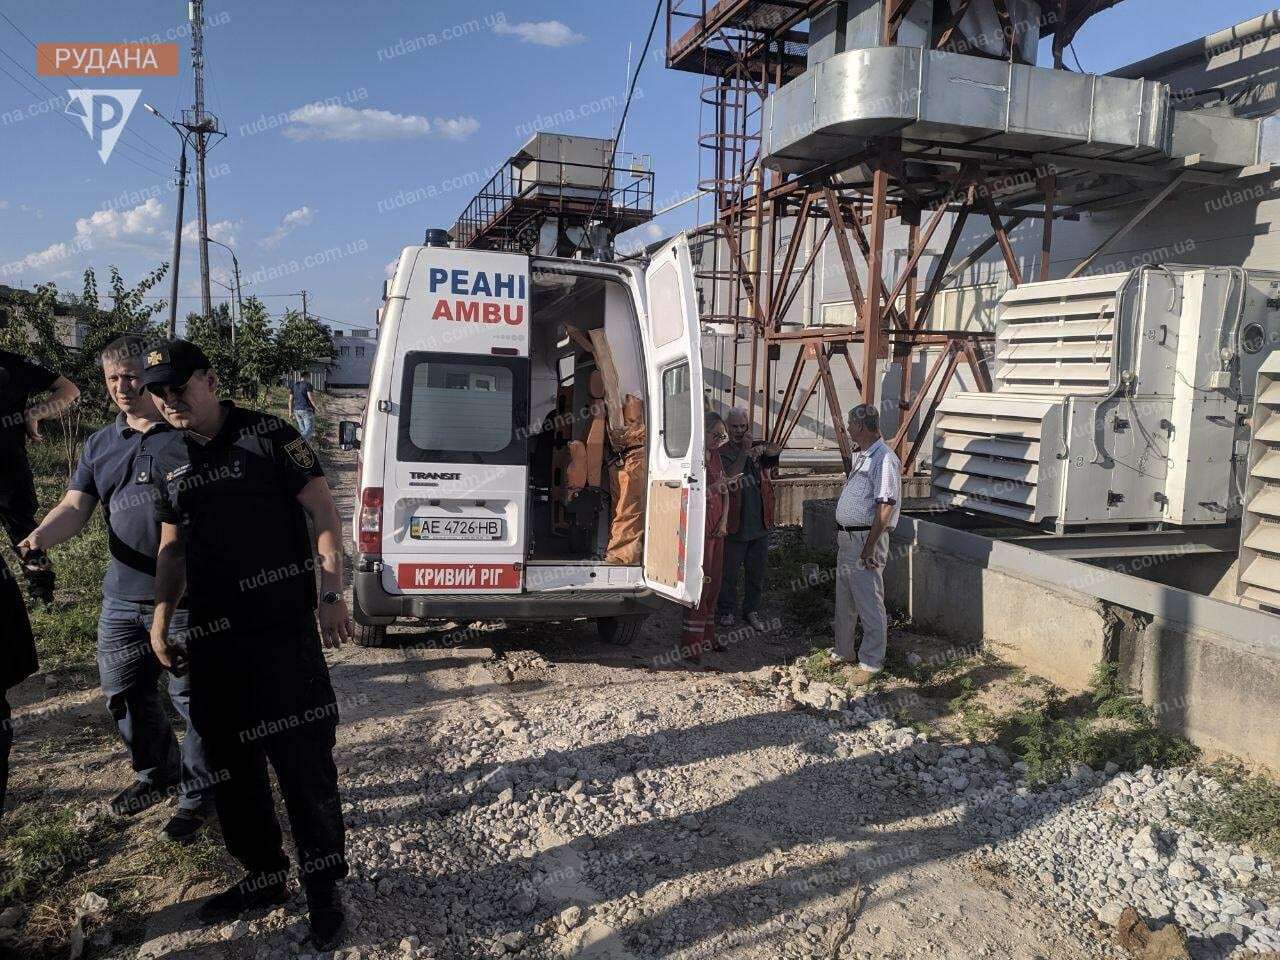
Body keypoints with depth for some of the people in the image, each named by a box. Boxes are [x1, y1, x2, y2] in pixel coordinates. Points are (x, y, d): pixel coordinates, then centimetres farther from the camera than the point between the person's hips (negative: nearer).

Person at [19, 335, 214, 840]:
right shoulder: (99, 446, 13)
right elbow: (75, 506, 6)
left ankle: (197, 794, 20)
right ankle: (157, 772, 40)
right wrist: (41, 537, -16)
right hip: (123, 596, 6)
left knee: (192, 697, 2)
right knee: (123, 693, 17)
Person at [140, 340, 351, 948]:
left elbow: (323, 512, -8)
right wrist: (161, 616, 11)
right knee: (230, 761, 16)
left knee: (302, 760, 0)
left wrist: (332, 594, -16)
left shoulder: (267, 435, -7)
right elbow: (172, 543, 19)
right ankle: (262, 875, 35)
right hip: (212, 635, 6)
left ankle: (322, 886, 17)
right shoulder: (164, 455, 10)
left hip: (283, 628, -6)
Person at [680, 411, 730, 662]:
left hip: (717, 526, 8)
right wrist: (712, 489, -22)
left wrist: (724, 520, 7)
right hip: (700, 526, -8)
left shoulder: (714, 455, 13)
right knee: (701, 581, -11)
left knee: (714, 581, 12)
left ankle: (707, 634, 22)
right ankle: (690, 643, -7)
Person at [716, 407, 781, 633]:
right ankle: (726, 610, 22)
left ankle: (752, 610, 27)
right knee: (729, 570, 5)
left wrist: (761, 449, -33)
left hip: (760, 522, 3)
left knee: (757, 571, 12)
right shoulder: (722, 452, -2)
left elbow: (776, 449, -13)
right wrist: (744, 452, -18)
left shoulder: (758, 447, 8)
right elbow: (730, 478, -16)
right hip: (734, 523, -3)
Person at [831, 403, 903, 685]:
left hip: (866, 539, -10)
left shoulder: (884, 459, -17)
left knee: (870, 606, -2)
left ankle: (871, 663, 8)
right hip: (847, 538, 10)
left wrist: (870, 546, -23)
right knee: (844, 603, 19)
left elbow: (885, 507, -22)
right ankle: (843, 653, 32)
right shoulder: (862, 456, 15)